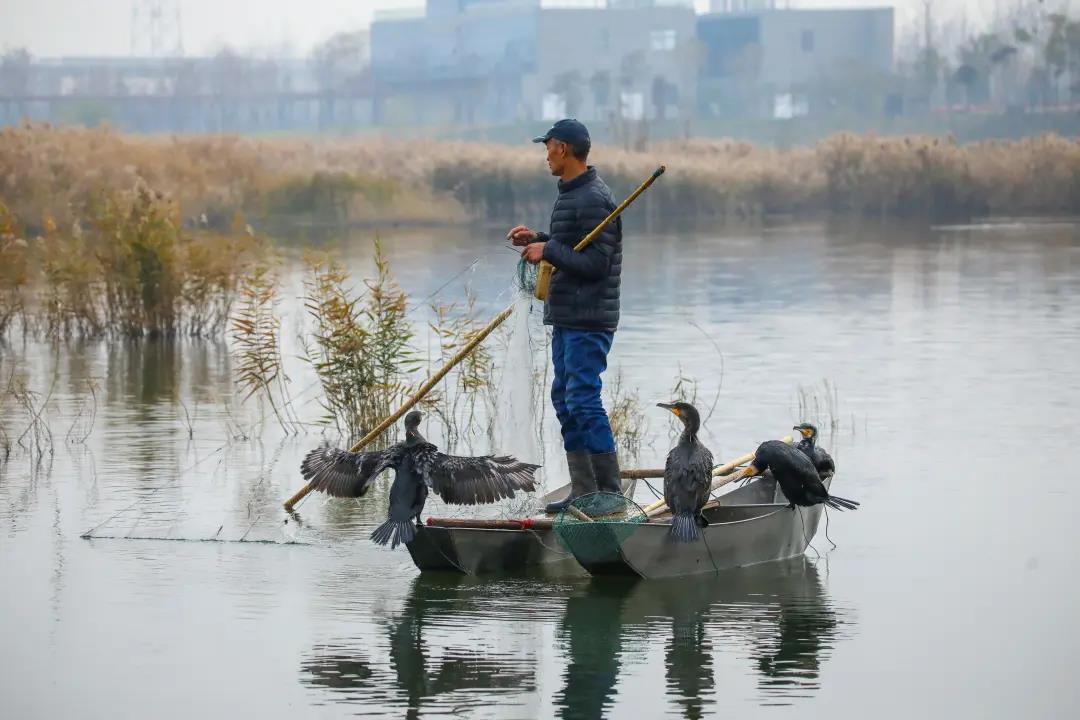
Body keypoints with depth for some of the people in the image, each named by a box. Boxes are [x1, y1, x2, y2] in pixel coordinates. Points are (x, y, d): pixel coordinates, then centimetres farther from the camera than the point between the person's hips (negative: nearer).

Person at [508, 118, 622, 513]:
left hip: (589, 321, -11)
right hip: (567, 318, 11)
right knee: (565, 399, 12)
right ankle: (584, 491, 16)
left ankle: (611, 491, -9)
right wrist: (538, 239, 15)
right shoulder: (570, 195, 16)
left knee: (583, 400, -11)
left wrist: (549, 250, -17)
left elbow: (596, 263, -21)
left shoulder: (592, 200, -16)